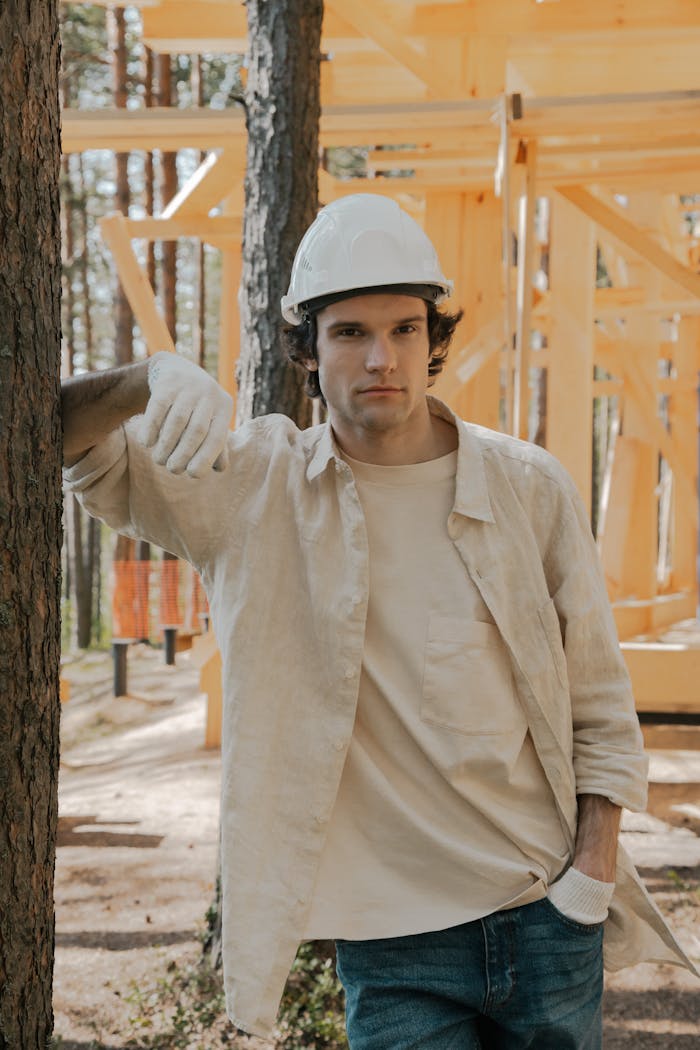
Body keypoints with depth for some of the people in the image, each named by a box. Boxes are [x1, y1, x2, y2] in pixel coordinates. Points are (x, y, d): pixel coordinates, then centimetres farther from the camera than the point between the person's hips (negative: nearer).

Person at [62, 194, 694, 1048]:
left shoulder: (530, 489, -1)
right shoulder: (251, 488, -3)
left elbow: (597, 698, 5)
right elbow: (64, 441, -6)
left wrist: (596, 864, -4)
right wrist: (150, 380, -27)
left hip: (548, 917, 2)